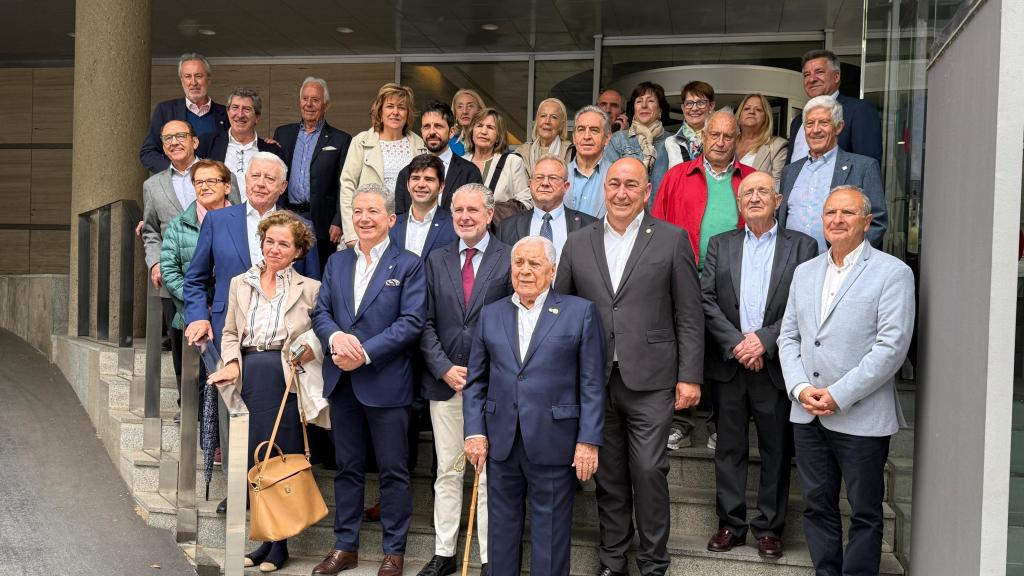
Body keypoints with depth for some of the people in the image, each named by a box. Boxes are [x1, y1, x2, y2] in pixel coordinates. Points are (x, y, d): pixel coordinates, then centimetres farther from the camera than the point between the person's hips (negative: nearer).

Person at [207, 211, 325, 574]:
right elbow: (230, 333, 14)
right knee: (254, 459, 8)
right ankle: (264, 536, 22)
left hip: (287, 381, -3)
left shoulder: (310, 288, 2)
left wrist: (312, 347, -17)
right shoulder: (240, 283, 12)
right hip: (250, 380, 4)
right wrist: (232, 363, -2)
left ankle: (279, 543, 14)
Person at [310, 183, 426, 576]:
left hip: (386, 382, -5)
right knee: (347, 467, 15)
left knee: (393, 471, 6)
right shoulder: (336, 262, 12)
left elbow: (412, 322, -13)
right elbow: (320, 312, 7)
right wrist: (336, 337, -15)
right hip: (342, 381, 5)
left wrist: (365, 353, -18)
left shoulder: (408, 265, -4)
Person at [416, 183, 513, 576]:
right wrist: (444, 369, -6)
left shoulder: (510, 259, -2)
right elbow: (426, 322, 6)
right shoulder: (436, 260, 9)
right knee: (447, 472, 12)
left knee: (489, 475, 4)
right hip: (444, 381, 3)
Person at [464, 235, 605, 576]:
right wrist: (475, 432, 1)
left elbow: (592, 385, -3)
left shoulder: (580, 312, 1)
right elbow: (475, 381, 10)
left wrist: (589, 441, -9)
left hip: (553, 443, -3)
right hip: (501, 442, 3)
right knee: (502, 528, 14)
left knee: (551, 532, 7)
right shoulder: (490, 315, 10)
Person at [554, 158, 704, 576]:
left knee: (649, 472, 2)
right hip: (594, 380, 3)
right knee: (608, 475, 13)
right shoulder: (578, 243, 7)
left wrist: (690, 376, -5)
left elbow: (689, 316, -1)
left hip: (650, 381, -2)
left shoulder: (671, 239, 0)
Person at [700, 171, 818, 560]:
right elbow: (706, 301, 1)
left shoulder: (802, 246, 3)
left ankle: (769, 527, 20)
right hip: (728, 364, 2)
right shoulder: (720, 245, 10)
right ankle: (731, 524, 21)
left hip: (775, 365, -2)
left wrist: (764, 339, -15)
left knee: (776, 451, 7)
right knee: (729, 448, 9)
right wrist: (735, 343, -11)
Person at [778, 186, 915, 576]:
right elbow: (789, 336, 12)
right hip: (807, 415, 5)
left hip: (861, 419, -5)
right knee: (817, 506, 15)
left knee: (865, 513, 8)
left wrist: (838, 395, -16)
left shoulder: (892, 273, -5)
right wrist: (800, 388, -4)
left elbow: (892, 346, -13)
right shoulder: (805, 272, 12)